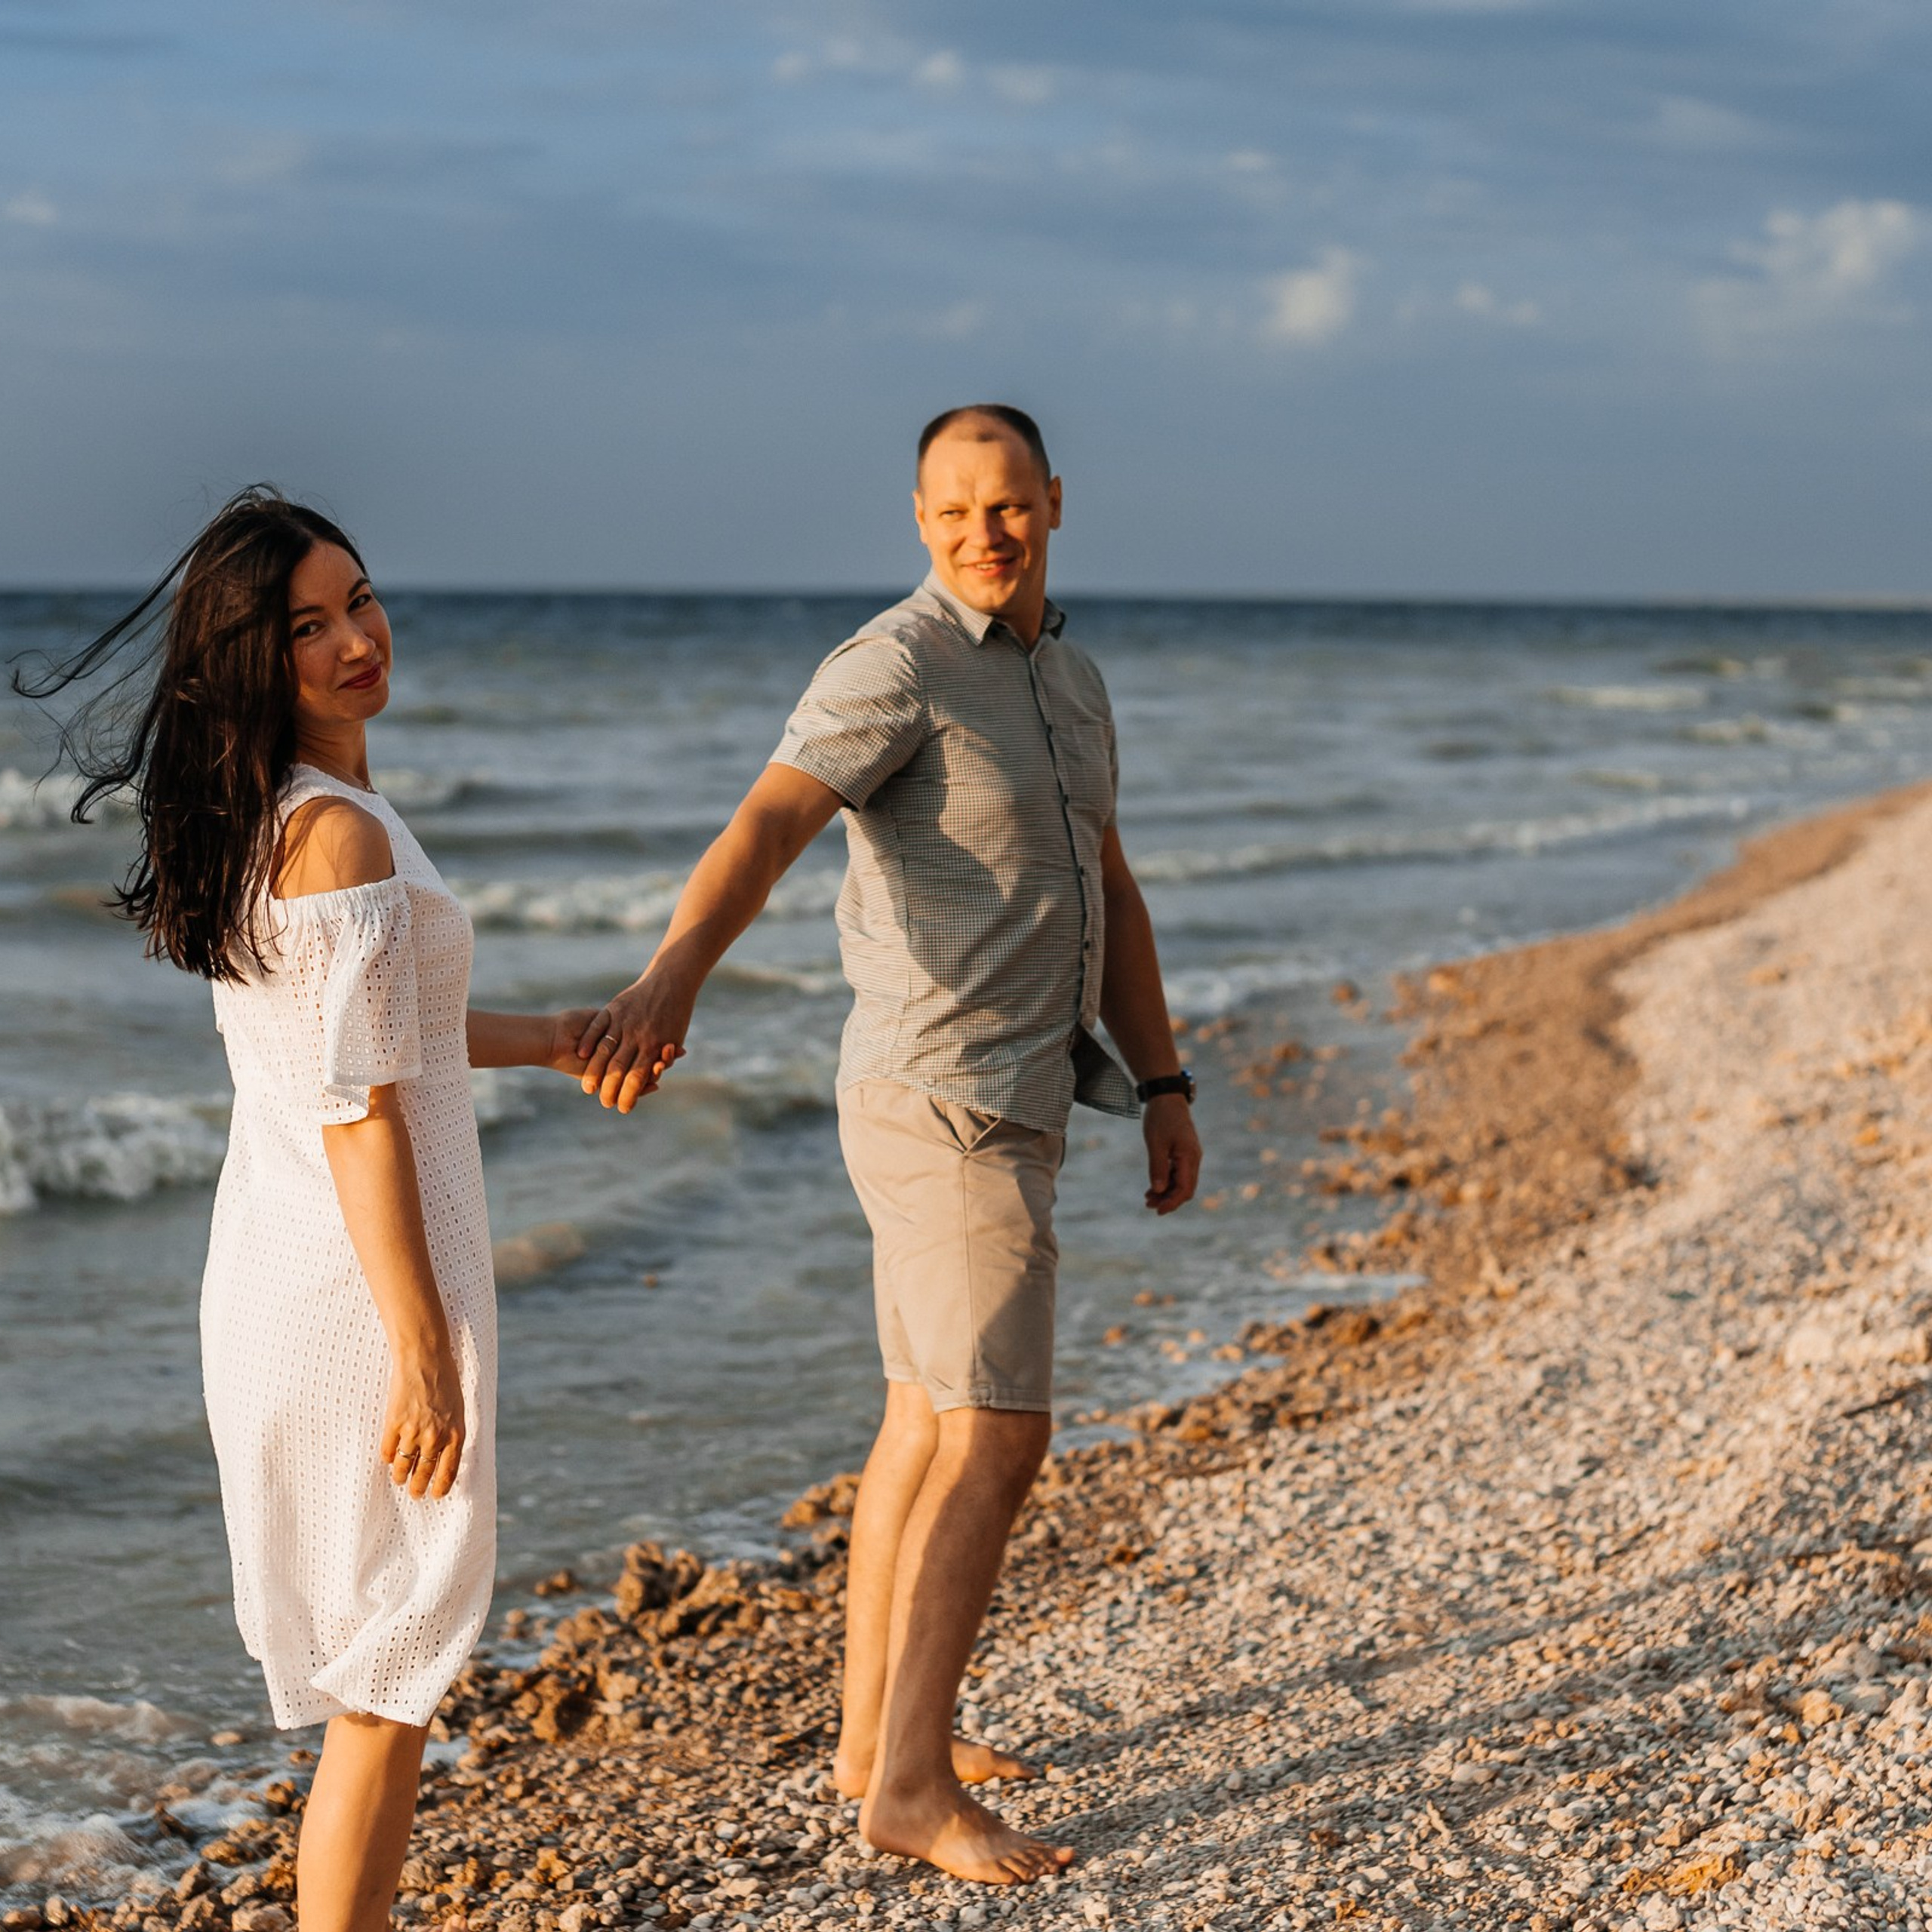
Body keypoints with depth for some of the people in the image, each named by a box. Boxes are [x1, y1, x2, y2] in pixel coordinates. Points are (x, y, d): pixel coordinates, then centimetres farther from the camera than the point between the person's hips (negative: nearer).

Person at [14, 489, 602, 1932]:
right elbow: (360, 1118, -22)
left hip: (276, 1271, 10)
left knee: (376, 1659, 22)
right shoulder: (342, 833, -20)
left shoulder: (253, 819, 9)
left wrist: (542, 1039, 27)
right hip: (363, 1280, -10)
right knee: (392, 1677, 2)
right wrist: (425, 1355, -20)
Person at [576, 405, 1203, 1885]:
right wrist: (670, 983, -50)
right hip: (946, 1107, -9)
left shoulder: (1067, 680, 14)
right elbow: (764, 830, -32)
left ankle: (875, 1735, 26)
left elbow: (1108, 896, 20)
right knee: (998, 1438, -10)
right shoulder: (894, 668, -15)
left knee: (929, 1422, 15)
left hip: (1006, 1105, 9)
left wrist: (1164, 1087, 17)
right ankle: (912, 1788, -6)